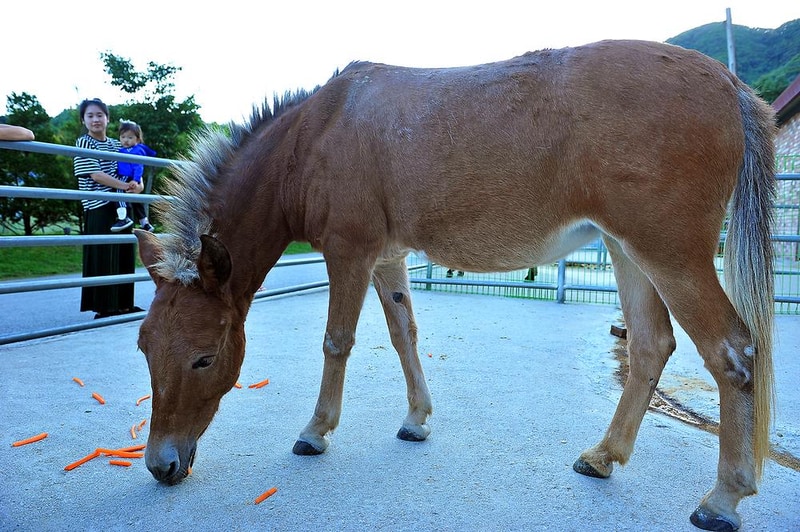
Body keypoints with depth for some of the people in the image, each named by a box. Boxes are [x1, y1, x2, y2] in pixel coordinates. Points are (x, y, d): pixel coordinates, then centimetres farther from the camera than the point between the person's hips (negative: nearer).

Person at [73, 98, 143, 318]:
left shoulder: (116, 145, 16)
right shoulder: (83, 143, -2)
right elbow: (95, 174, -13)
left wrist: (138, 185, -8)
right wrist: (125, 186, -18)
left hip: (121, 206, 6)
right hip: (99, 207, -6)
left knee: (124, 255, 8)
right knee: (102, 256, -5)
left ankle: (123, 304, 16)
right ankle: (103, 308, 0)